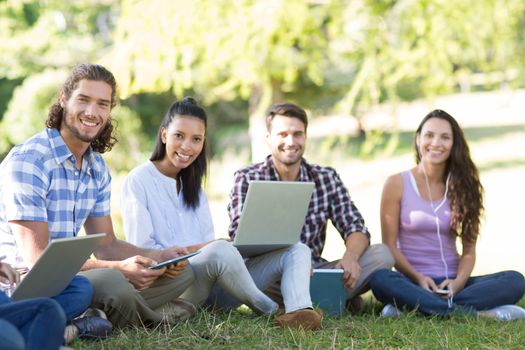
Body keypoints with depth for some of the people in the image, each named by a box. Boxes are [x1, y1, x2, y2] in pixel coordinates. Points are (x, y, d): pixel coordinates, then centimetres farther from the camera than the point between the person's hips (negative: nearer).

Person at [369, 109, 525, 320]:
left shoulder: (462, 187, 9)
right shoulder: (397, 184, 2)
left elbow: (469, 250, 6)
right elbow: (390, 245, -1)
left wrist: (458, 282, -14)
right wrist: (418, 278, -17)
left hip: (452, 283, 3)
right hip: (413, 282, -3)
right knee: (380, 280, -37)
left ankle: (412, 306, -31)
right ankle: (477, 312, -34)